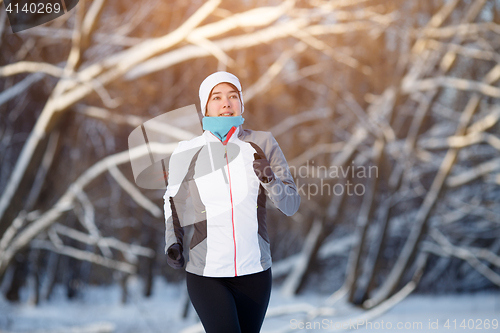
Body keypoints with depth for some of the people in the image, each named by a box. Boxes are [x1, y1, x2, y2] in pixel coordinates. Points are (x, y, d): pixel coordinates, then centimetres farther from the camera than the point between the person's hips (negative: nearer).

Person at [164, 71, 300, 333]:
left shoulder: (262, 144, -6)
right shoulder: (186, 152, -8)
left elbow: (290, 205, -7)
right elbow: (175, 202, 7)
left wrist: (269, 179, -28)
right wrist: (173, 244, -11)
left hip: (254, 270, 2)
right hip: (206, 272, -2)